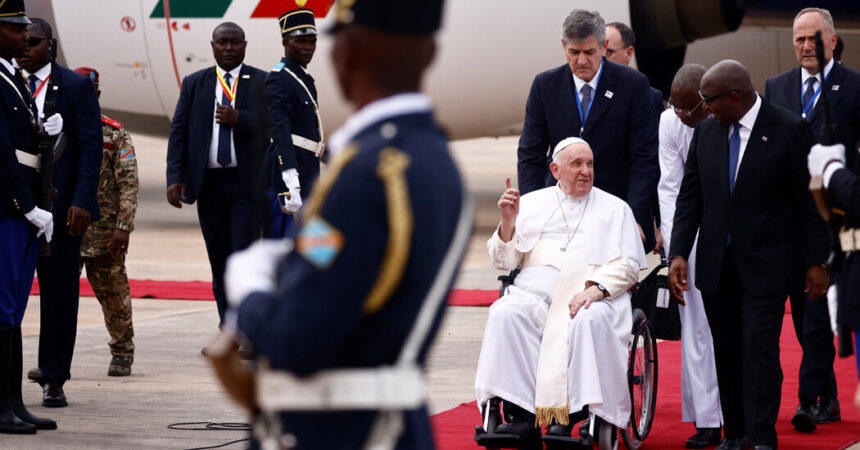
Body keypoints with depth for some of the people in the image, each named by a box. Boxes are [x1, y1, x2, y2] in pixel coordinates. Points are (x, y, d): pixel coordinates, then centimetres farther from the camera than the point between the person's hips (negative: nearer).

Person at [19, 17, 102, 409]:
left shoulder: (75, 86, 2)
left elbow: (90, 147, -2)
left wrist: (81, 202, -12)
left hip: (60, 207, -2)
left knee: (59, 294, 4)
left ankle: (54, 380, 12)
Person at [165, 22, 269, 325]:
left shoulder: (262, 83, 4)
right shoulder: (194, 84, 10)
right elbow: (178, 132, 4)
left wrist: (239, 119, -22)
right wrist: (175, 178, -7)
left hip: (247, 183, -3)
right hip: (208, 183, 3)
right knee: (218, 259, 8)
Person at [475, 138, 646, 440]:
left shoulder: (615, 209, 19)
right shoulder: (531, 203, 22)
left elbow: (628, 265, 7)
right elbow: (504, 261, 17)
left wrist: (596, 288, -13)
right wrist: (508, 222, -2)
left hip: (595, 293, -1)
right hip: (537, 289, 2)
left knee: (591, 321, -37)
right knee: (505, 314, -31)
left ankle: (567, 417, -36)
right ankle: (521, 415, -34)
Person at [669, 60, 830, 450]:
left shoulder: (789, 130, -8)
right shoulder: (705, 132, 6)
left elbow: (809, 199, -5)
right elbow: (689, 197, 7)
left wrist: (816, 261, -5)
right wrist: (678, 253, -4)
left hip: (766, 264, -5)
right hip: (716, 264, 5)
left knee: (759, 345, -11)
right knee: (726, 351, 7)